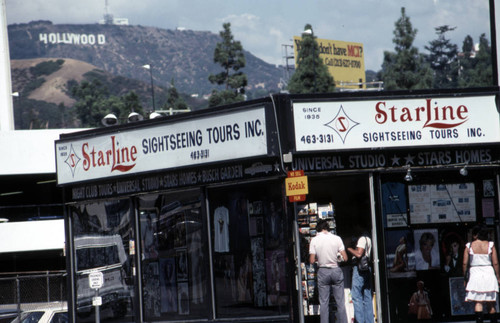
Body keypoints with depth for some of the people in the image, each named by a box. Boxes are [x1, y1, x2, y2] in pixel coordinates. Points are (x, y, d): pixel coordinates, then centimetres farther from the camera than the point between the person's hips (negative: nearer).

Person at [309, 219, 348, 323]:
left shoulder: (314, 240, -4)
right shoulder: (337, 238, -3)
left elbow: (312, 261, -5)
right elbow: (345, 258, -5)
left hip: (322, 271, -1)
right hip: (336, 270, 1)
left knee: (323, 302, 4)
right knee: (340, 302, 6)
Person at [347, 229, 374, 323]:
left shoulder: (362, 238, -12)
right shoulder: (368, 239, 18)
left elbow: (359, 254, -19)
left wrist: (348, 248, -6)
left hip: (359, 268, -9)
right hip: (367, 268, 9)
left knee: (356, 297, -7)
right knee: (367, 297, 8)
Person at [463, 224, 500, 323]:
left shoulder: (469, 246, -2)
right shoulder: (490, 245, -2)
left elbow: (465, 263, -2)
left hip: (475, 274, -1)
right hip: (489, 274, 1)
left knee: (477, 302, -2)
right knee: (491, 304, 8)